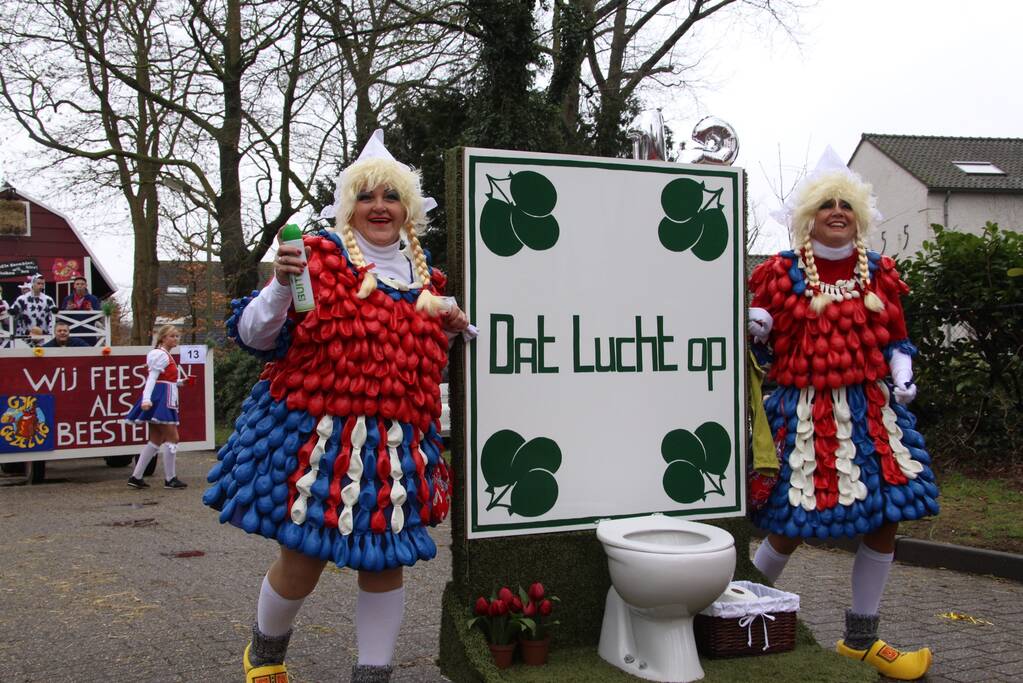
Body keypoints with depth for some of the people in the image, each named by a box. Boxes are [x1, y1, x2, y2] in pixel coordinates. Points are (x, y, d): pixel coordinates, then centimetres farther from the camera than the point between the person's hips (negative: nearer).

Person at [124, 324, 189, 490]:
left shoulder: (166, 355, 20)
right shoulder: (161, 355, -11)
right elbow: (152, 377, -21)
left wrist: (180, 382, 14)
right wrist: (146, 399, -29)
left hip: (164, 401, 11)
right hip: (160, 400, -11)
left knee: (156, 440, 12)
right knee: (172, 438, -7)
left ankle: (136, 477, 13)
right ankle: (170, 479, -1)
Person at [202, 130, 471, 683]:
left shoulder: (422, 274, 13)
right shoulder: (319, 255, -5)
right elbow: (256, 337, -8)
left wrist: (448, 329, 9)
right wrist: (281, 285, -25)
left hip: (396, 443, 5)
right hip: (314, 432, -4)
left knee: (384, 562, 7)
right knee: (302, 561, 3)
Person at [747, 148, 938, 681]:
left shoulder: (880, 273, 10)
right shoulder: (780, 273, -1)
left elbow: (895, 338, 18)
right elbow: (754, 330, 7)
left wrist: (902, 375, 0)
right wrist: (753, 326, -16)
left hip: (872, 411, 5)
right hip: (806, 413, -4)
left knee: (884, 519, 6)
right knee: (793, 523, -3)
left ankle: (860, 639, 24)